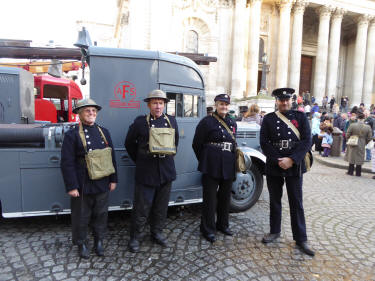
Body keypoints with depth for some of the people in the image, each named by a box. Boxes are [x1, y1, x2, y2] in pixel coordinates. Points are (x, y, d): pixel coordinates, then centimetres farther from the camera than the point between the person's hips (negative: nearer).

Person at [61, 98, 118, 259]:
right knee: (81, 217, 11)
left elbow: (111, 157, 8)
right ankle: (82, 244, 33)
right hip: (82, 185, -4)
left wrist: (113, 179, 6)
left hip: (102, 184, 4)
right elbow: (67, 163, -10)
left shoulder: (104, 132, 7)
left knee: (101, 215, 15)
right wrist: (71, 186, -13)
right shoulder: (72, 135, -7)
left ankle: (99, 241, 35)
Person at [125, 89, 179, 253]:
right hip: (146, 173, -3)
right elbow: (129, 143, 6)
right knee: (142, 208, 4)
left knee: (161, 207, 15)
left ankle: (157, 233, 34)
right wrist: (139, 161, 6)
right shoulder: (140, 122, -4)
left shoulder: (171, 121, 6)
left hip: (166, 172, 4)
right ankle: (135, 237, 23)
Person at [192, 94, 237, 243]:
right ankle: (208, 229, 16)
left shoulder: (232, 123, 12)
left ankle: (223, 224, 34)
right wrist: (205, 161, 3)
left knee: (225, 196, 16)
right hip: (212, 167, -6)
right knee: (210, 197, 2)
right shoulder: (207, 121, -7)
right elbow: (197, 144, -4)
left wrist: (231, 161, 15)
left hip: (228, 166, 6)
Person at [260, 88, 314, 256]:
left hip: (295, 166, -1)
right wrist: (278, 160, -13)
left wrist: (291, 160, -15)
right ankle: (275, 231, 30)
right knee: (275, 200, 13)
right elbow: (264, 143, -3)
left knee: (296, 203, 5)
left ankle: (300, 239, 16)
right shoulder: (268, 119, 5)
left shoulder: (300, 117, 4)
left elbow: (307, 141, -4)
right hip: (273, 166, 1)